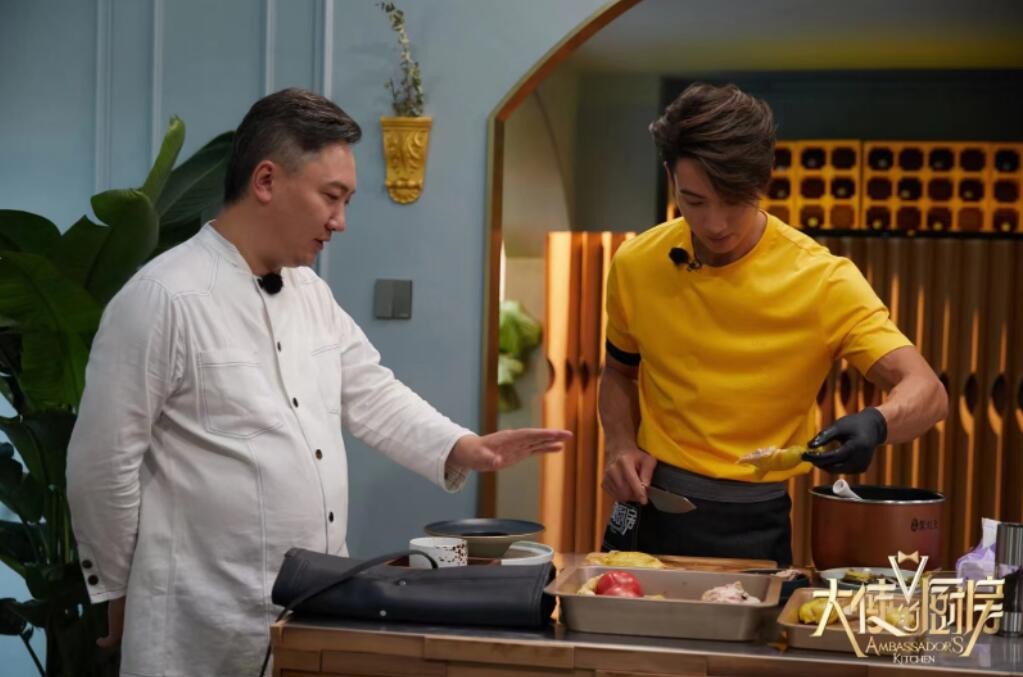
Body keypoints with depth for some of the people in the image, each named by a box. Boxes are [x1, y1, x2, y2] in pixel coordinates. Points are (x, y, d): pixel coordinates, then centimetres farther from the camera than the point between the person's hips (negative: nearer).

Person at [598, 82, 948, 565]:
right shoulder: (635, 264, -3)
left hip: (754, 526, -3)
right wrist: (621, 444, -4)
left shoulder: (821, 280, -14)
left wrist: (876, 424, -40)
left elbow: (926, 393, -18)